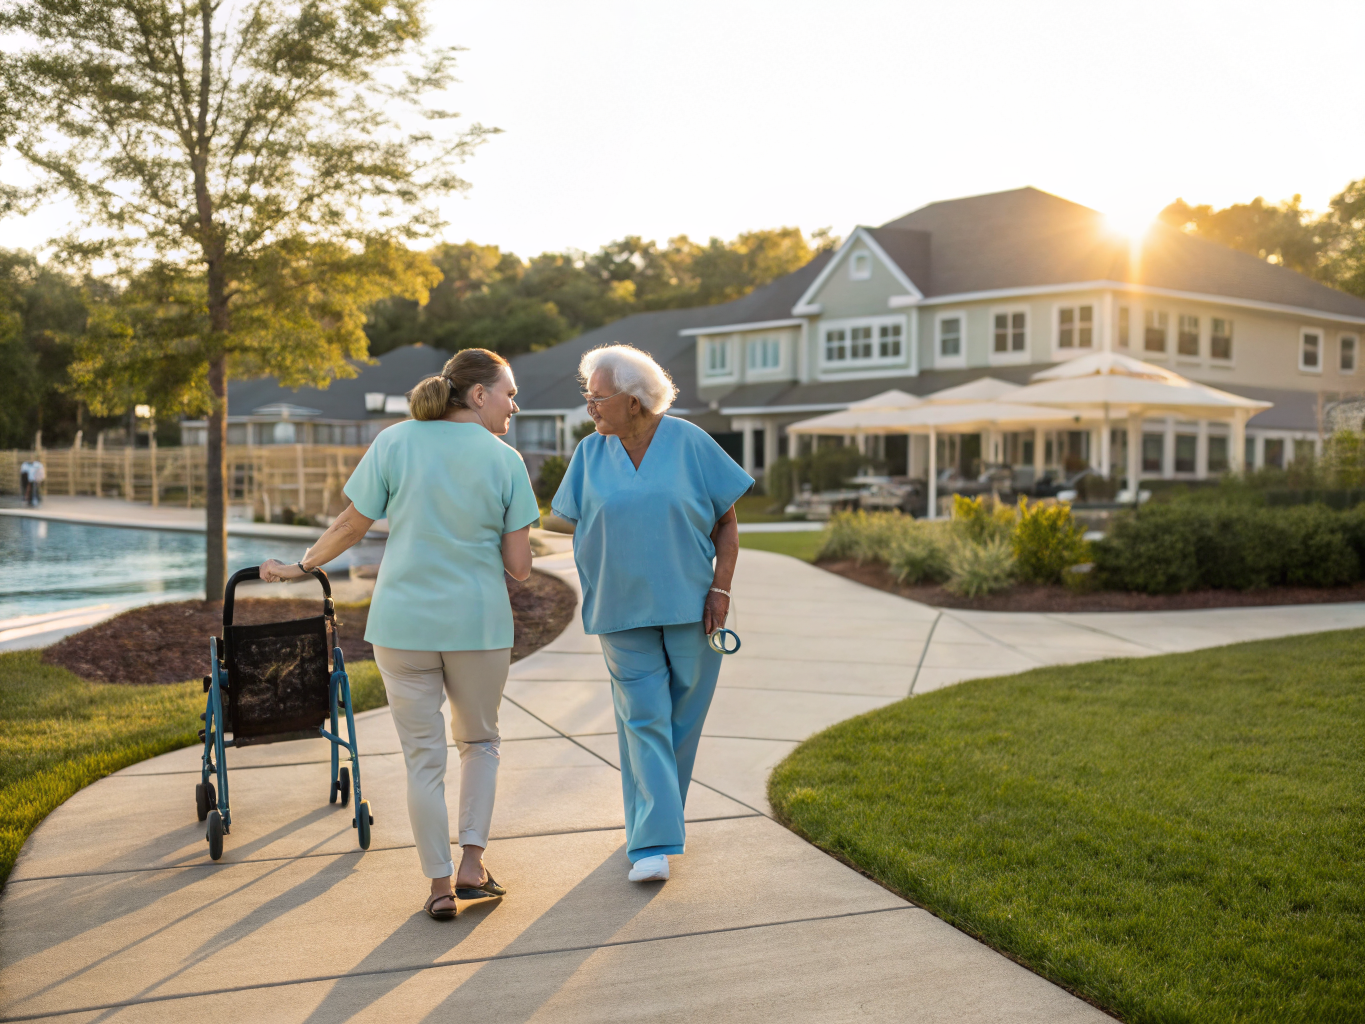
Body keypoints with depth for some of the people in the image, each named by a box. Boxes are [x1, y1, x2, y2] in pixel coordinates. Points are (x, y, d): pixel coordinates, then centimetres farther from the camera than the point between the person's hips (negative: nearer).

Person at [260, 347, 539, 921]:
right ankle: (472, 864, 11)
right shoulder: (505, 460, -4)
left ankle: (440, 886, 15)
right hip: (479, 622, -1)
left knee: (423, 757, 10)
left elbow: (351, 526, 2)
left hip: (403, 622, 1)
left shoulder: (395, 442, -1)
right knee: (478, 742, 21)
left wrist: (301, 567, 17)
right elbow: (518, 566, -6)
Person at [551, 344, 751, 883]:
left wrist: (720, 589, -7)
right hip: (623, 611, 0)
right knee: (644, 721, -6)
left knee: (682, 718, 8)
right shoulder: (590, 454, 3)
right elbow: (578, 529, 9)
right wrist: (595, 594, 3)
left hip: (690, 606, 0)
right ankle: (653, 845, -7)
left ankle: (656, 815, 28)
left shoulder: (689, 443, -4)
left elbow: (727, 521, 1)